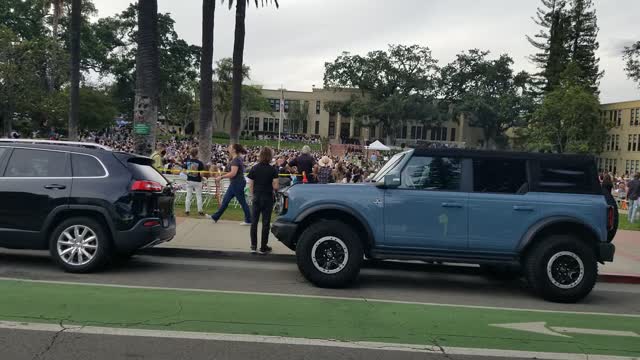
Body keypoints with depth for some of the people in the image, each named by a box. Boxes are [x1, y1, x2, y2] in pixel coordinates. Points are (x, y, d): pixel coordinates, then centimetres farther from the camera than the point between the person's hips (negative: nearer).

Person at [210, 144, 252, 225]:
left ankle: (248, 221, 9)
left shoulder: (236, 160, -19)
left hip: (237, 183, -10)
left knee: (242, 202, -1)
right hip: (235, 183, 10)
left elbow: (233, 173, -26)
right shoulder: (238, 159, 11)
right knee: (225, 200, 14)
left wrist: (221, 177, -19)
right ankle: (215, 217, 20)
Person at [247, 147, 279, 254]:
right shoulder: (273, 170, -10)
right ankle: (263, 247, 9)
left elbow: (251, 185, -1)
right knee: (266, 223, 5)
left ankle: (253, 246, 13)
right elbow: (275, 186, -14)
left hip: (256, 197, 2)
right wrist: (274, 190, 8)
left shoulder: (254, 169, -2)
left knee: (254, 222, 11)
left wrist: (253, 196, 11)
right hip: (268, 198, -2)